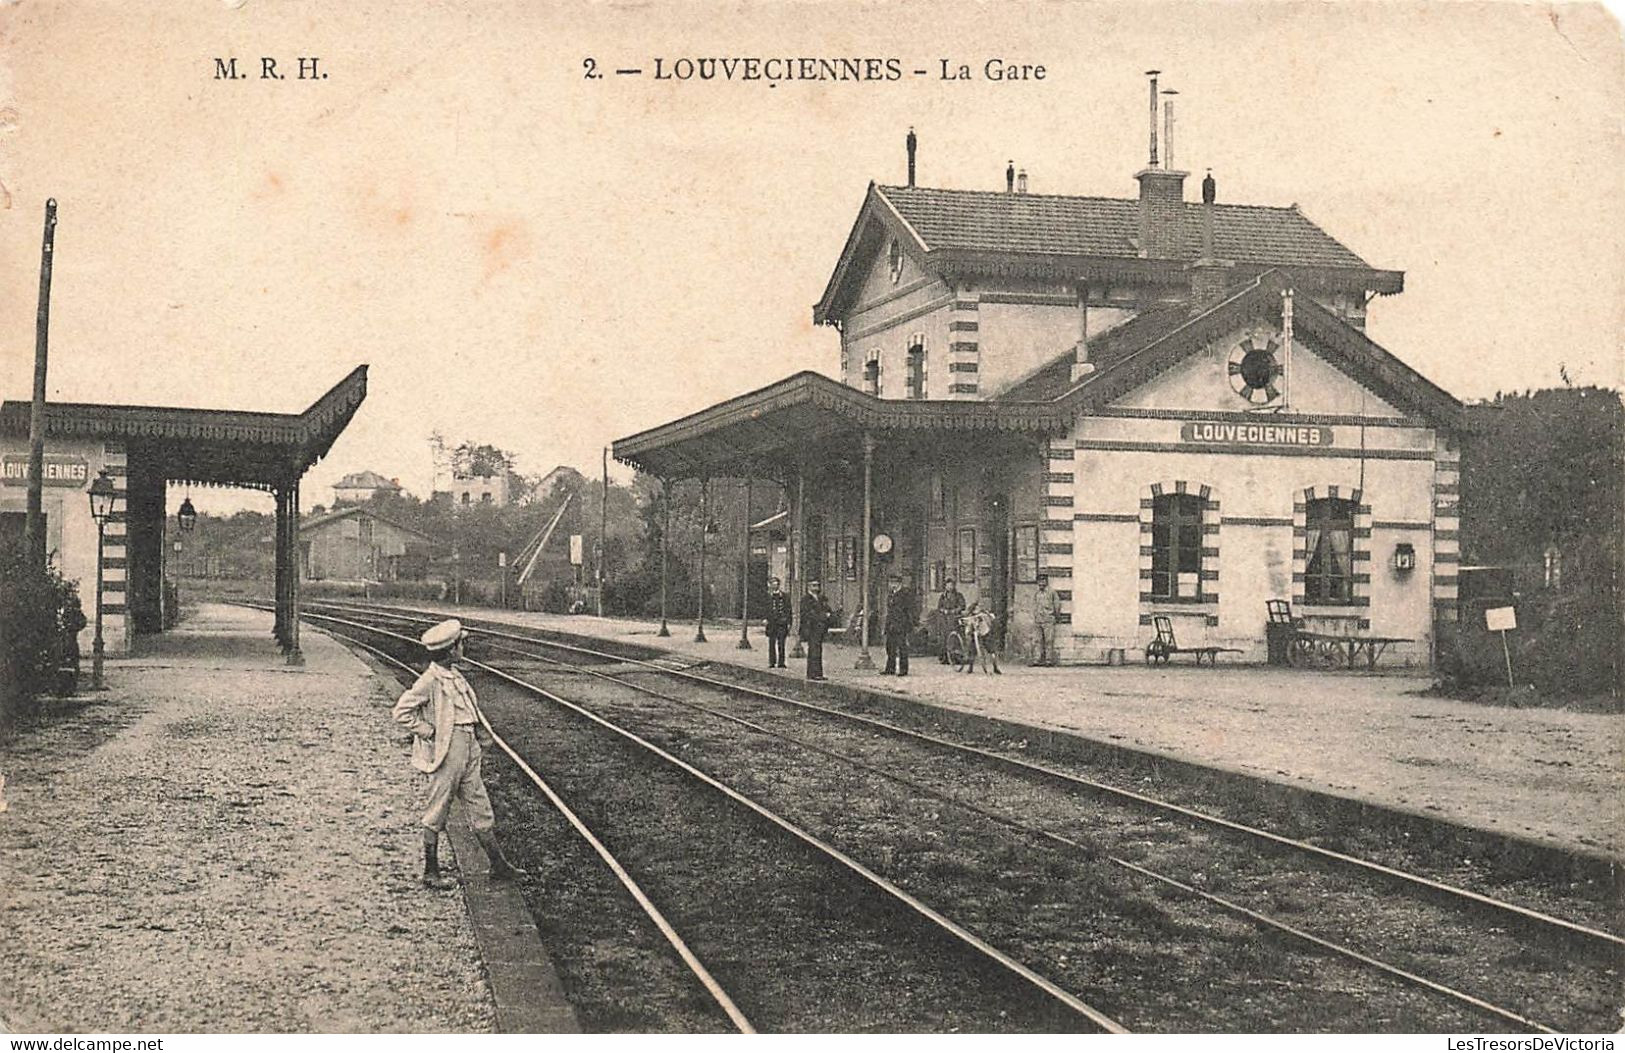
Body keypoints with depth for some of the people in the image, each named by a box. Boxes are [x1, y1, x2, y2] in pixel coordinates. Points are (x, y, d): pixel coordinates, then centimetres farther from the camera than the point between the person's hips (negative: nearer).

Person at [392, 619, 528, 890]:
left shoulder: (454, 676, 12)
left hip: (468, 753, 9)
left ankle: (499, 867, 17)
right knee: (436, 816, 2)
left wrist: (480, 736, 13)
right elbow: (401, 712, -16)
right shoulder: (431, 680, -15)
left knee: (481, 810, 11)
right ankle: (430, 873, 12)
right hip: (445, 755, -9)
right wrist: (429, 731, -14)